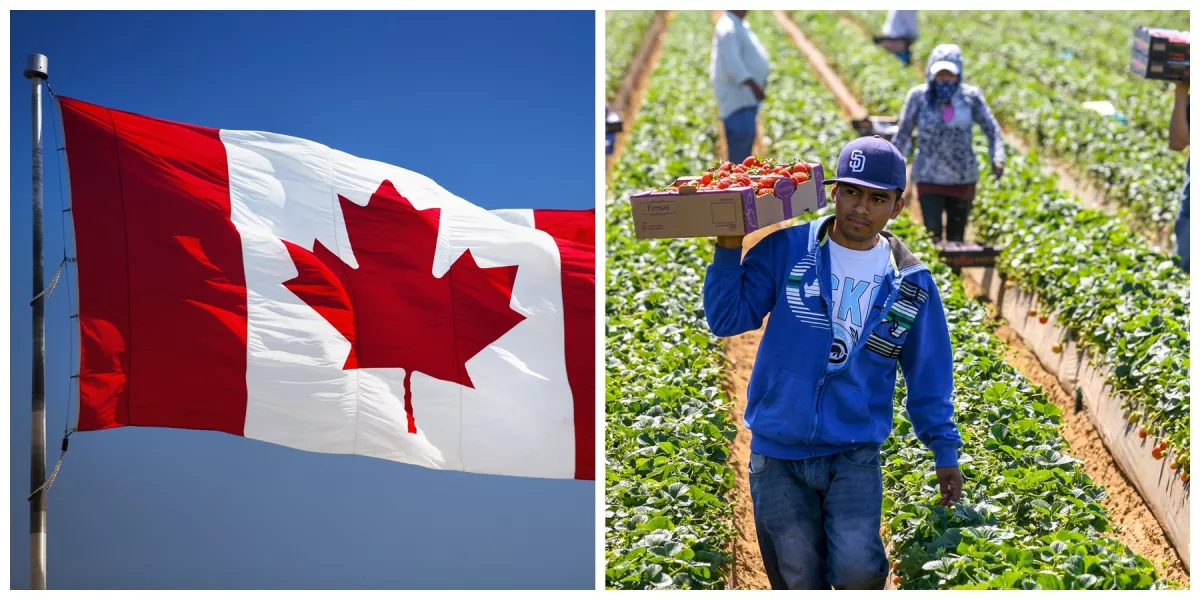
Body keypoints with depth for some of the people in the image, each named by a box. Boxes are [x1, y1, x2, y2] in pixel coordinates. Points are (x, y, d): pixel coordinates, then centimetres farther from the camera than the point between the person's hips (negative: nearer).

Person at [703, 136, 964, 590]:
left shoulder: (911, 282, 3)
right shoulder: (786, 250, -2)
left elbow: (928, 375, 10)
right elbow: (728, 319, -5)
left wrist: (945, 451, 9)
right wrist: (728, 250, -15)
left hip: (855, 456, 0)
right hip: (777, 455, 0)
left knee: (857, 568, -19)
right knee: (798, 582, 6)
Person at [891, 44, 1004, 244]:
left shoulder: (971, 96, -5)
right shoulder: (919, 96, -6)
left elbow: (991, 129, 0)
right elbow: (903, 134, 4)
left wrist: (997, 158, -17)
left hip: (963, 179, 2)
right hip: (929, 180, -1)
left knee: (956, 240, 9)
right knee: (933, 238, -15)